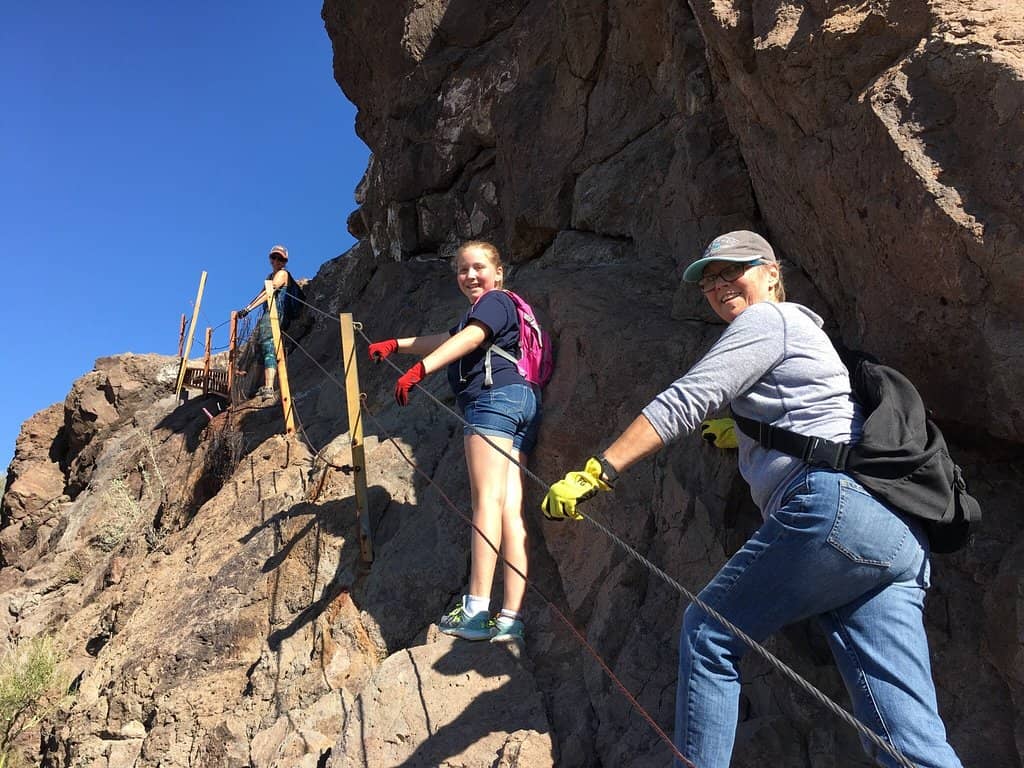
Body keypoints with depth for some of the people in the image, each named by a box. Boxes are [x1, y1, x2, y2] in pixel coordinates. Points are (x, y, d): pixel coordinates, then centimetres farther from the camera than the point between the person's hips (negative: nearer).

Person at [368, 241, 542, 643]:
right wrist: (396, 344, 50)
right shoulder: (479, 315, 34)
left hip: (495, 396, -9)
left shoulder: (494, 301, 4)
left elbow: (469, 339, -15)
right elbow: (448, 340, 45)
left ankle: (476, 610, -23)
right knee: (510, 509, -3)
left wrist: (420, 369, -27)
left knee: (487, 499, -17)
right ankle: (511, 618, -9)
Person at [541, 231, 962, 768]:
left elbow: (683, 402, -9)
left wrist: (595, 472, -12)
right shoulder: (804, 330, 32)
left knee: (707, 633, 7)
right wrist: (741, 432, 32)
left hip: (832, 508, -9)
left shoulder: (765, 319, 3)